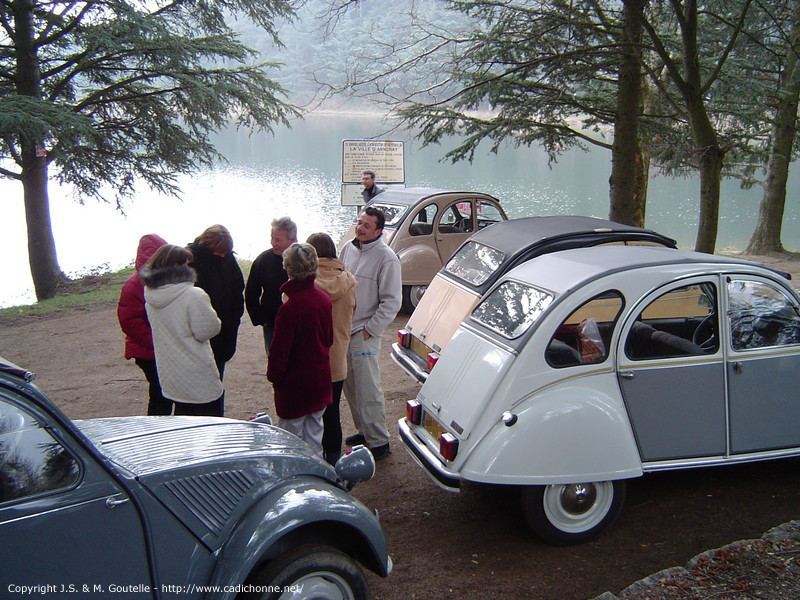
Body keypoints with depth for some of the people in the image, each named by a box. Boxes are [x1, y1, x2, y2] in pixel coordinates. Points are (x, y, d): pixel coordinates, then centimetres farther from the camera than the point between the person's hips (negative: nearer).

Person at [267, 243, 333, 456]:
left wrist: (273, 375, -3)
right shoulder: (324, 299, -4)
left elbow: (279, 350, -18)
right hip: (320, 379, 7)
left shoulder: (289, 308, -26)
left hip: (295, 384, -7)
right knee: (314, 433, 19)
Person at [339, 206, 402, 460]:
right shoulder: (348, 248, 6)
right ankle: (364, 431, 33)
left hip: (365, 334, -7)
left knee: (368, 390, -3)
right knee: (350, 386, 17)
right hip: (342, 329, 7)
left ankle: (379, 442, 9)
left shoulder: (386, 258, -14)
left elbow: (392, 301, -14)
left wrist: (369, 330, -14)